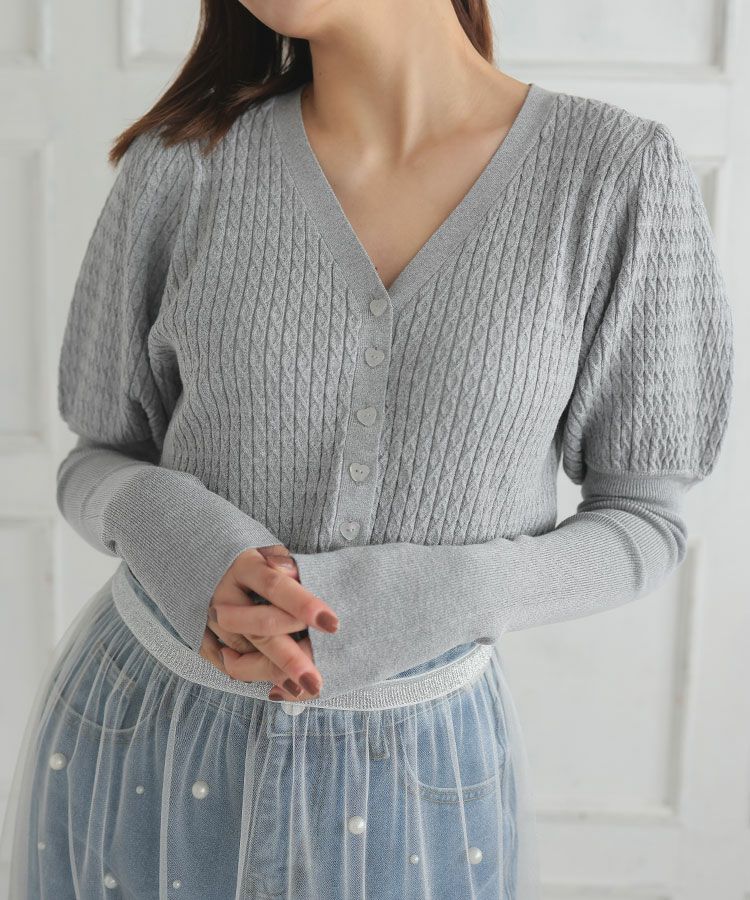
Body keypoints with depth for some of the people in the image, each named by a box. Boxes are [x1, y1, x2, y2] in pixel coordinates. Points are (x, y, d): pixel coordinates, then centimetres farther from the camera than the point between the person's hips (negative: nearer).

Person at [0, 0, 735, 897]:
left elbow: (639, 522, -6)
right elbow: (98, 467, 0)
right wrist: (198, 556, -22)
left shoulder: (622, 174, -13)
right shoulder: (183, 166, -9)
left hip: (410, 778, -1)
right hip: (142, 740, 1)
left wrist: (397, 603, -22)